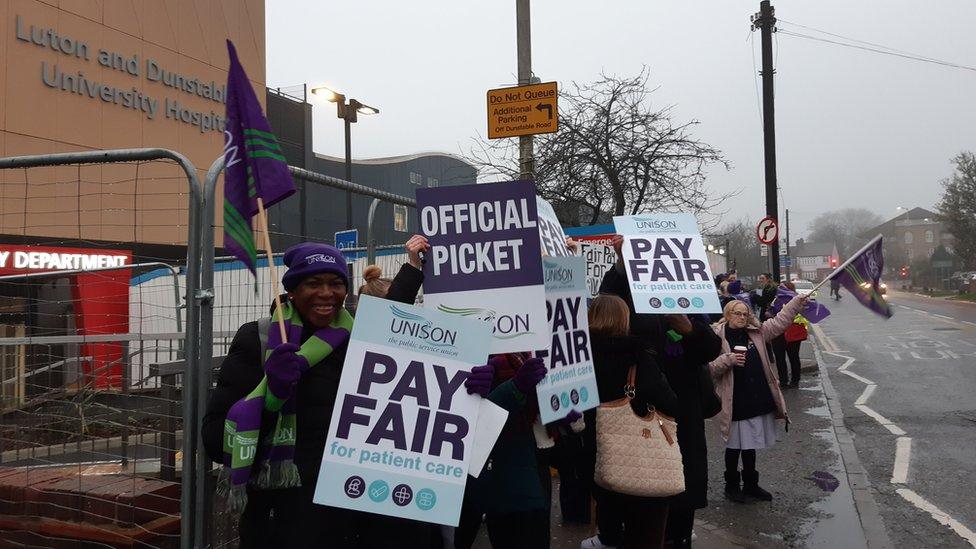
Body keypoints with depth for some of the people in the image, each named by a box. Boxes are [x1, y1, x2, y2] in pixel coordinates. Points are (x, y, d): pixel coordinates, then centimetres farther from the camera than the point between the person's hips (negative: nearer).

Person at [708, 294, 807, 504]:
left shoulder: (757, 333, 7)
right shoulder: (718, 337, -9)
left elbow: (780, 321, 9)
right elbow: (710, 368, -10)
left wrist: (797, 302, 1)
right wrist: (729, 359, -24)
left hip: (759, 399, 5)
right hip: (735, 404, -5)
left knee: (751, 444, 17)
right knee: (734, 446, 8)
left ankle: (751, 485, 31)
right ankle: (731, 485, 24)